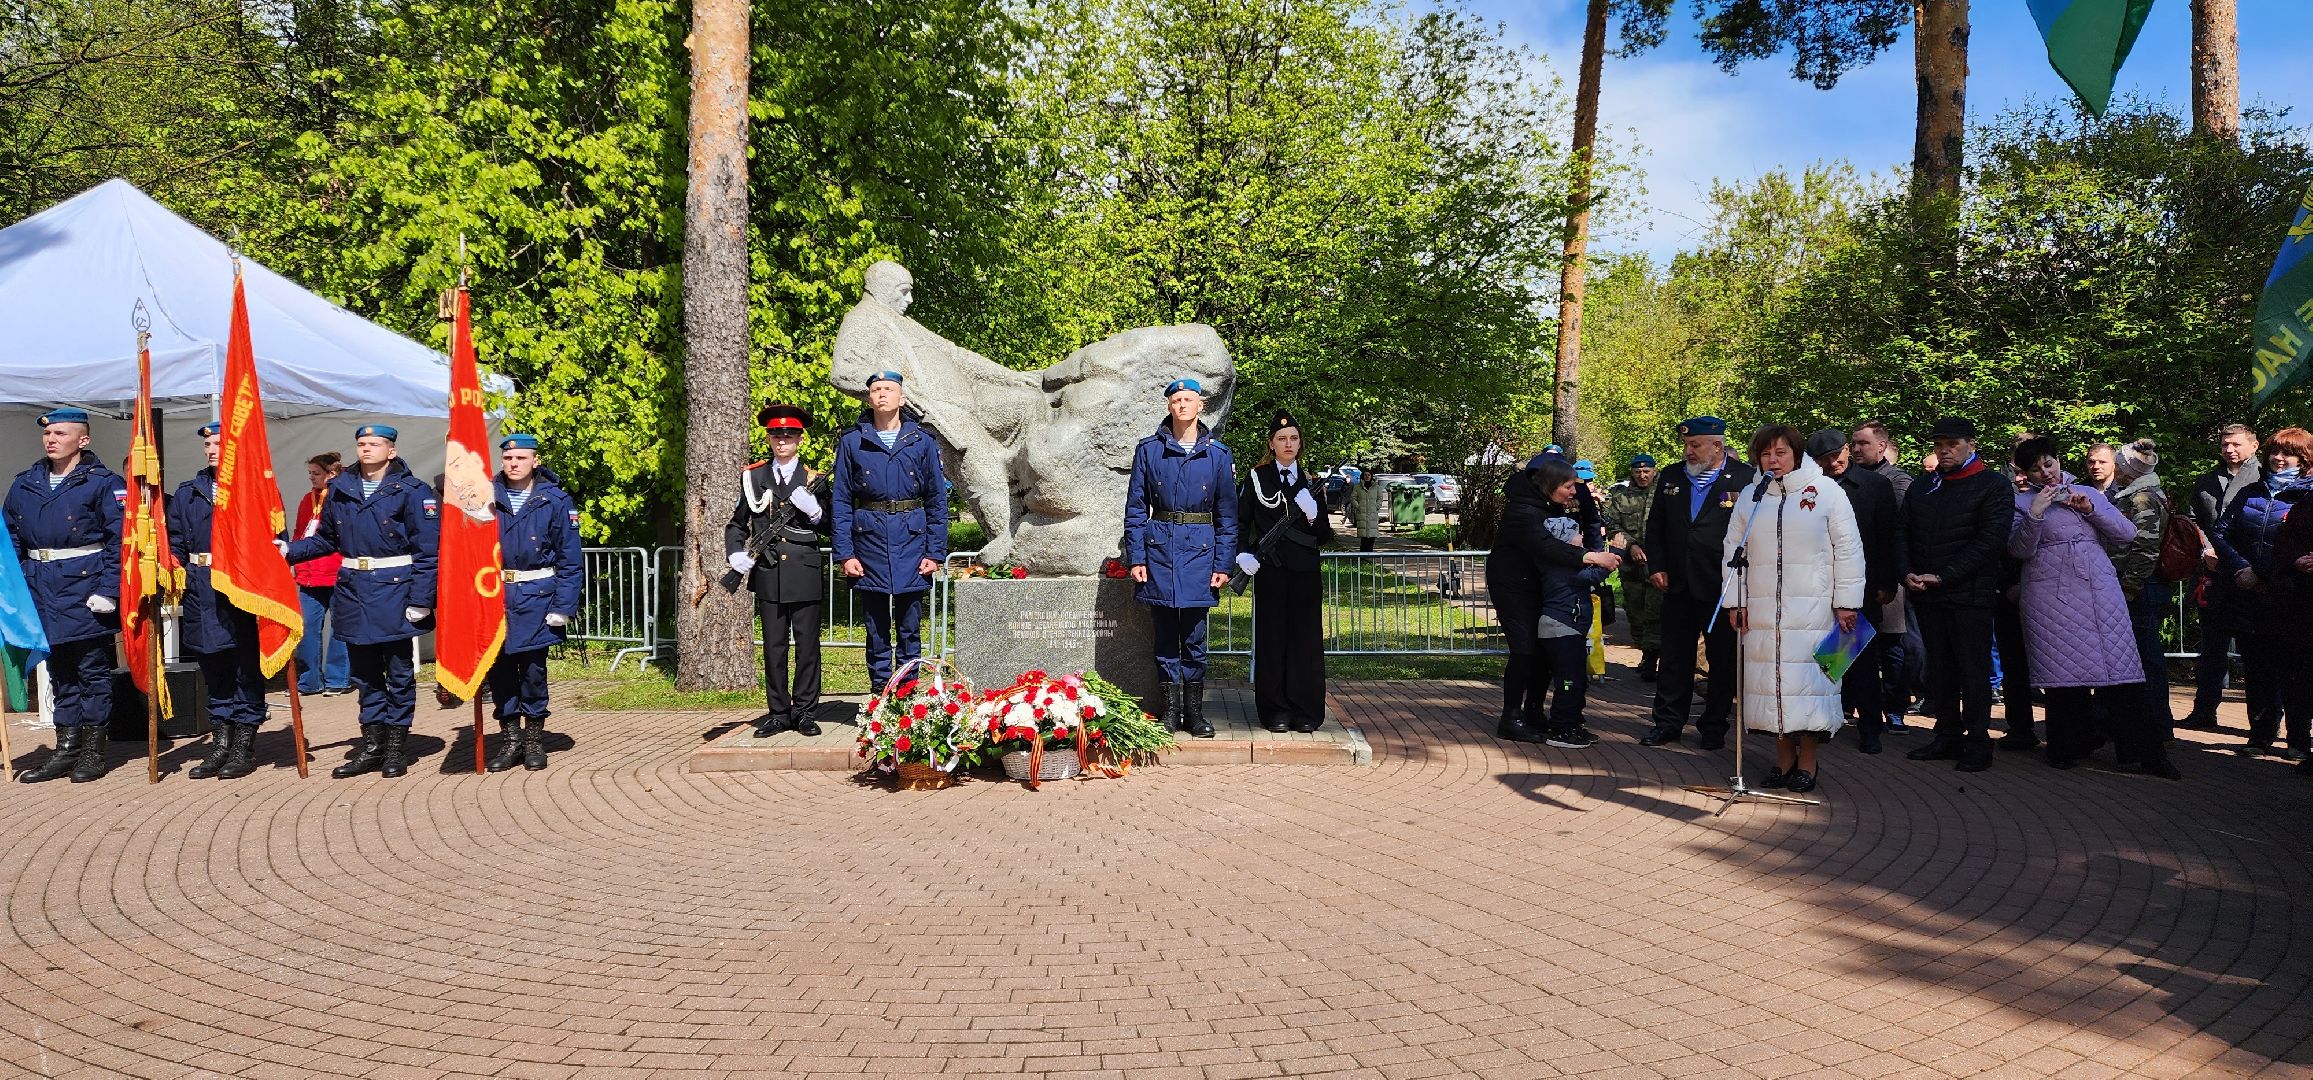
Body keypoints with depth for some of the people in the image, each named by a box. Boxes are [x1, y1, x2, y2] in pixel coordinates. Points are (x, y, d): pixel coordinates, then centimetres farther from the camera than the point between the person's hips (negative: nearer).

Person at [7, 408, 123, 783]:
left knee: (92, 669, 2)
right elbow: (12, 541, 17)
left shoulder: (103, 483, -5)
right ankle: (66, 748, 18)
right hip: (42, 590, 6)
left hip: (85, 587, -6)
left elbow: (121, 541, -10)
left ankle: (93, 750, 10)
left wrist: (108, 590, -16)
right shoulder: (25, 485, 12)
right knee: (59, 670, 11)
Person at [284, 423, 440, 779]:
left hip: (395, 590, -5)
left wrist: (420, 600, -15)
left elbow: (428, 550, -10)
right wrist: (290, 550, 1)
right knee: (365, 673, 11)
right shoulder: (340, 490, 8)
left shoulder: (412, 491, -7)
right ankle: (371, 746, 19)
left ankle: (396, 748, 14)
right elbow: (326, 539, 17)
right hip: (353, 591, 5)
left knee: (399, 673, 4)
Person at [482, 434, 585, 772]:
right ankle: (510, 737, 18)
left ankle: (534, 738, 17)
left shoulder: (555, 501, -4)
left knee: (533, 669, 4)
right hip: (496, 594, 2)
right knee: (500, 668, 6)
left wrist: (563, 606, -9)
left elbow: (571, 560, -3)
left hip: (536, 596, -2)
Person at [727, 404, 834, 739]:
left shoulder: (814, 480, 7)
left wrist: (813, 510, -13)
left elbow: (830, 527, 7)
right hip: (768, 576, 1)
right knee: (773, 646, 6)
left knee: (807, 645, 2)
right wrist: (735, 554, -2)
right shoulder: (753, 477, 10)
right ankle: (778, 713, 14)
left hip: (805, 574, -1)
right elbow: (737, 524, 15)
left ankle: (805, 712, 10)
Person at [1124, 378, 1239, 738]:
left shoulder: (1218, 454, 4)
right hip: (1159, 548, 0)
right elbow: (1135, 508, 4)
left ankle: (1194, 713, 12)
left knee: (1194, 639, 2)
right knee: (1166, 637, 5)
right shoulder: (1149, 450, 2)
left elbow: (1227, 515, 5)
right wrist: (1136, 557, -4)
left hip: (1200, 550, 0)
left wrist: (1223, 565, -1)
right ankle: (1171, 712, 14)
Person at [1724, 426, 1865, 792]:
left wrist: (1847, 601, -4)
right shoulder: (1751, 498, 10)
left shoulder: (1827, 491, -1)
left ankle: (1807, 761, 8)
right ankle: (1784, 758, 16)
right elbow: (1733, 550, 14)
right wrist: (1735, 601, 7)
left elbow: (1848, 549, -1)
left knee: (1807, 679, -5)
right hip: (1761, 609, 4)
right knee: (1771, 680, 4)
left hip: (1812, 609, -3)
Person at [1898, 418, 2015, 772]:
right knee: (1939, 669, 10)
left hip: (1969, 593, -5)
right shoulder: (1922, 486, 16)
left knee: (1973, 671, -3)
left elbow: (1990, 540, -11)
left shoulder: (1994, 485, -2)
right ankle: (1948, 737, 17)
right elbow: (1902, 534, 15)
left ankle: (1978, 743, 3)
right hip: (1925, 594, 5)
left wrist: (1942, 577, -15)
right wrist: (1907, 574, -4)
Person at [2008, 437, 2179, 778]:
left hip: (2099, 589, 2)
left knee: (2120, 671, -4)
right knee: (2063, 673, -3)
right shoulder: (2022, 502, 10)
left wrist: (2091, 509, -2)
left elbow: (2127, 533, 11)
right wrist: (2034, 515, -14)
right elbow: (2019, 549, -1)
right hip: (2052, 594, -1)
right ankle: (2070, 746, 9)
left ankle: (2144, 751, -1)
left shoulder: (2089, 494, 18)